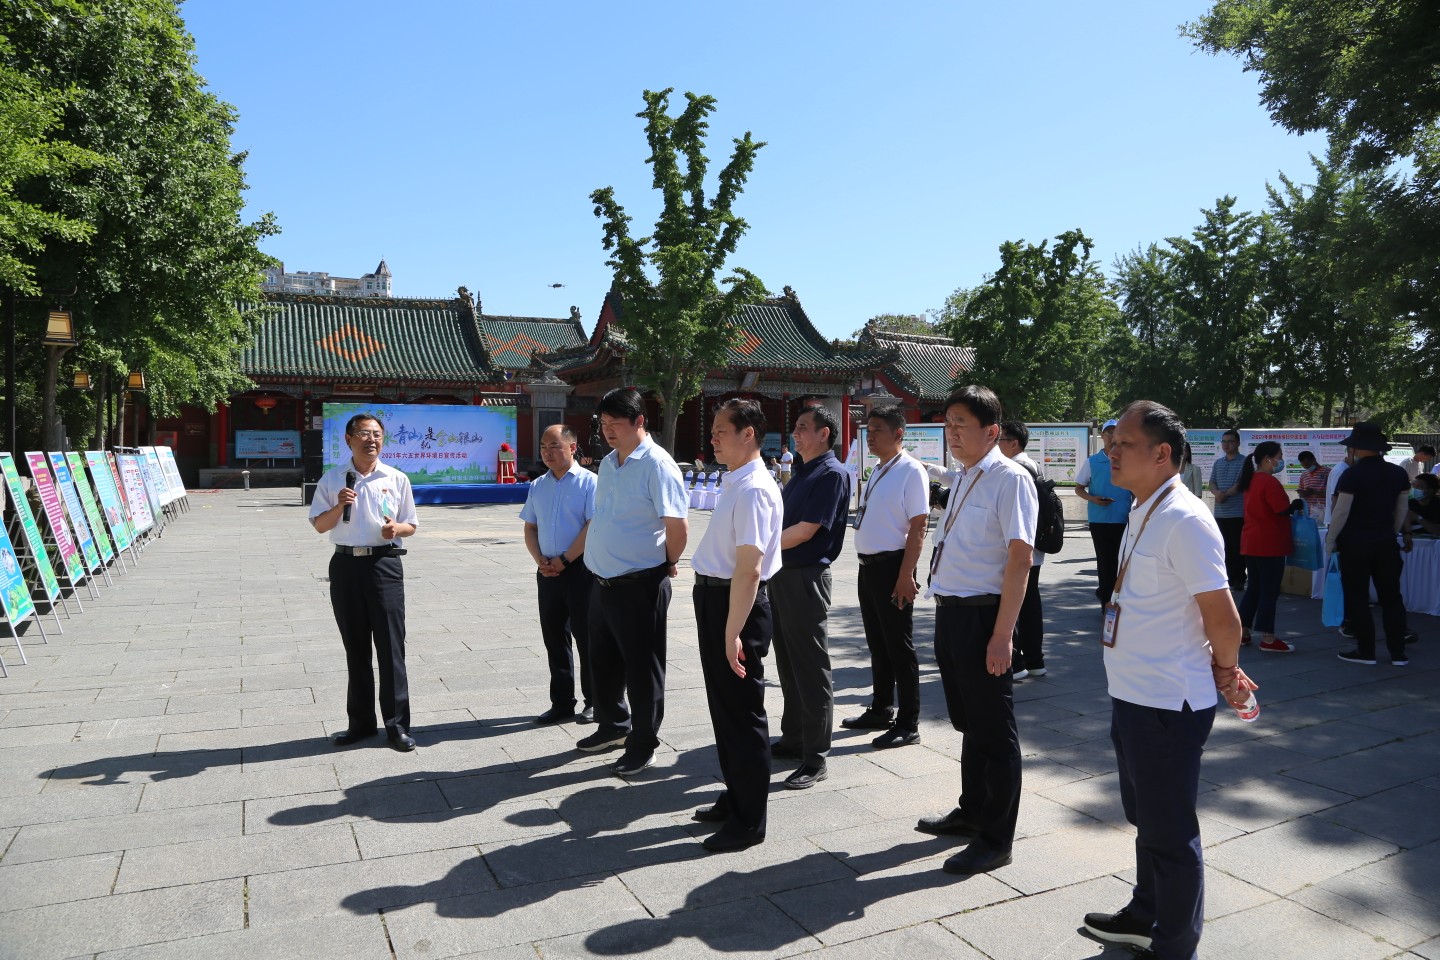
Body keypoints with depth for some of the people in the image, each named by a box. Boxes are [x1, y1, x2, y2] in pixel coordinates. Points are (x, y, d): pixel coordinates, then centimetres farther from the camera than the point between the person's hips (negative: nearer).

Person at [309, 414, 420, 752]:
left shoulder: (396, 479, 3)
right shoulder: (332, 479, 6)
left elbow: (410, 525, 8)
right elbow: (319, 525, 7)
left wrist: (395, 529, -14)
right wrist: (338, 506, -11)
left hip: (384, 563, -2)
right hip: (346, 565, 2)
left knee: (390, 646, -2)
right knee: (355, 648, 11)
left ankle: (397, 724, 5)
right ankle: (361, 721, 22)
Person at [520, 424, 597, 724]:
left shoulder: (588, 482, -7)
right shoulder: (538, 486, 12)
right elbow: (530, 527, 14)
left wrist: (563, 560, -14)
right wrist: (540, 560, -2)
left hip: (579, 568, -6)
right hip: (547, 571, 6)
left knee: (585, 635, 0)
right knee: (553, 635, 10)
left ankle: (593, 700, 13)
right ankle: (562, 702, 21)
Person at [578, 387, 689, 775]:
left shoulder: (657, 464, -16)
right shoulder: (608, 463, 11)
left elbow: (678, 527, -19)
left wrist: (666, 565, -5)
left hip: (640, 587, -8)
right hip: (602, 583, 9)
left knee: (642, 669, 5)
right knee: (602, 662, 21)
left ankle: (642, 746, 21)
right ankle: (613, 726, 42)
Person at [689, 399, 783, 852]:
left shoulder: (753, 490, -20)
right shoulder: (734, 483, 10)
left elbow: (749, 568, -25)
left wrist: (732, 632, -25)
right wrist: (720, 626, 18)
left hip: (736, 603, -10)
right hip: (714, 595, 10)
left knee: (741, 712, 3)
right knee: (723, 705, 21)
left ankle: (748, 820, 18)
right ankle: (735, 799, 38)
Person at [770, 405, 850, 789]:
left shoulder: (832, 474, -12)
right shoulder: (801, 474, 15)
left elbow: (805, 530, -18)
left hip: (806, 578, -9)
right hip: (782, 574, 9)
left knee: (811, 668, -2)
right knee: (788, 663, 16)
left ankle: (815, 759, 6)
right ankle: (793, 739, 30)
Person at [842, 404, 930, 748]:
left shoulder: (911, 471, -13)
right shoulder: (877, 471, 12)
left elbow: (918, 527, -17)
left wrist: (905, 576, -21)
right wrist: (866, 565, 15)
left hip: (891, 566, -8)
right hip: (868, 565, 9)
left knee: (899, 647, 0)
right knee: (877, 643, 18)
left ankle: (908, 725, 11)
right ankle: (880, 710, 33)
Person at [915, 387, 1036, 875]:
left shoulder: (1010, 479, -15)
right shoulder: (959, 477, 11)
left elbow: (1020, 560, -18)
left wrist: (1002, 635, -21)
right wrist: (945, 613, 15)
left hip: (982, 616, -8)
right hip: (950, 612, 8)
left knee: (993, 730, 6)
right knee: (967, 722, 22)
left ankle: (995, 839, 21)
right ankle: (972, 811, 41)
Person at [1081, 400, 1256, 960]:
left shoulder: (1184, 521, -21)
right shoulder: (1143, 514, 9)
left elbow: (1222, 618, -21)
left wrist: (1225, 673, -3)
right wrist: (1223, 673, 11)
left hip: (1168, 704, -10)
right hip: (1132, 697, 10)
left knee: (1170, 833, 6)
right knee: (1146, 819, 25)